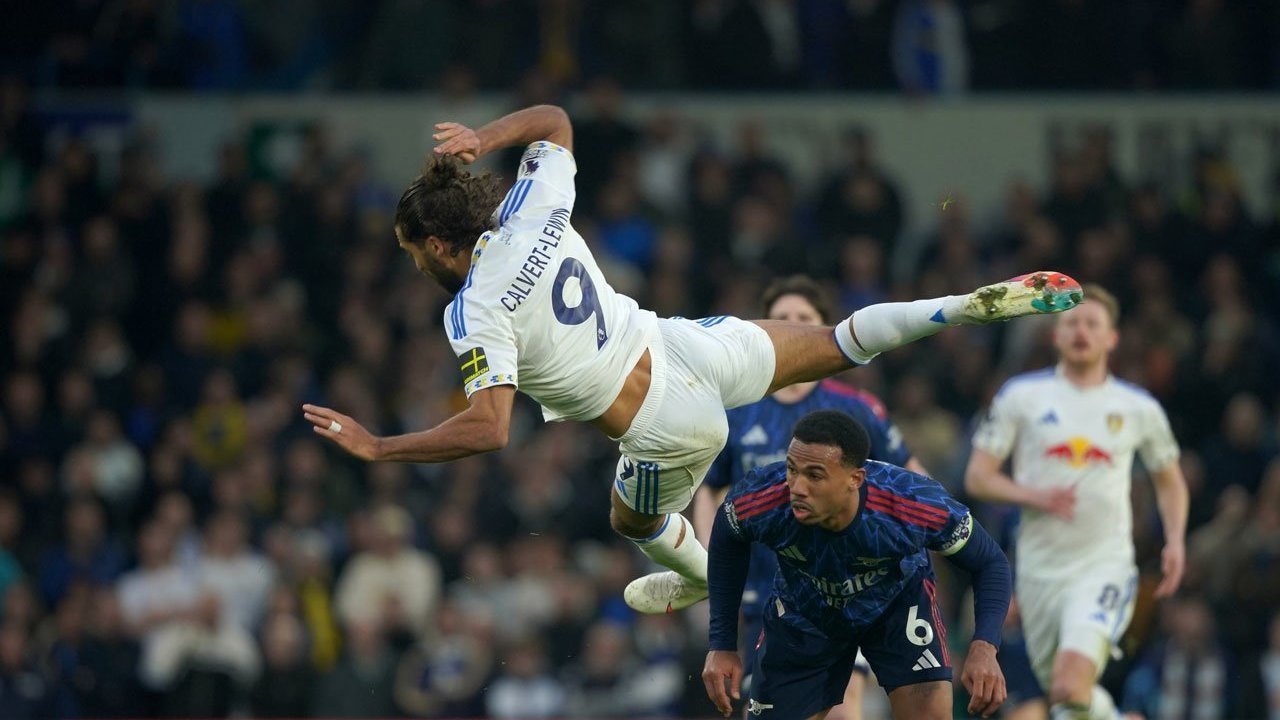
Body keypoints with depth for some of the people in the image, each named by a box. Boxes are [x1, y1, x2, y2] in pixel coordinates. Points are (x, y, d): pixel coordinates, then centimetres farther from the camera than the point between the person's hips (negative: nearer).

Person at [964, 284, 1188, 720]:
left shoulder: (1139, 408, 6)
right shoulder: (1021, 396, 3)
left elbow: (1168, 479, 21)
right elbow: (977, 476, 2)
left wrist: (1175, 541, 5)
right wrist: (1034, 496, -16)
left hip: (1105, 566, -2)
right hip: (1040, 567, 2)